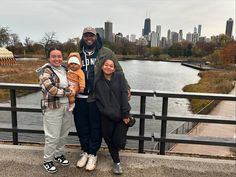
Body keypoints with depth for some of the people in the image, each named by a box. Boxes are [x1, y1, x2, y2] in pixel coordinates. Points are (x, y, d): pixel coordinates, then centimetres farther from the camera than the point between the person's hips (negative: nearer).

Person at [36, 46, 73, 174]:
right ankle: (47, 161, 21)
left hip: (67, 106, 7)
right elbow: (51, 89, -22)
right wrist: (67, 91, -14)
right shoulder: (45, 70, -10)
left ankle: (59, 155, 36)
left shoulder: (64, 69, 10)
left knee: (64, 134, 16)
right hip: (53, 107, -6)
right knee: (53, 136, 1)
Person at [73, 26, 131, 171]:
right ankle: (85, 151, 34)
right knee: (81, 126, 14)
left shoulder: (106, 53, -3)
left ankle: (93, 154, 28)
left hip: (96, 98, -3)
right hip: (80, 98, 4)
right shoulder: (79, 54, 7)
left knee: (96, 127, 9)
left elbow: (118, 71, 1)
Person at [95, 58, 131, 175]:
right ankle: (116, 163, 32)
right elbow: (100, 101, 1)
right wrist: (112, 114, -11)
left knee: (119, 143, -2)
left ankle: (115, 149, 35)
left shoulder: (119, 76, 3)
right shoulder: (98, 82, 7)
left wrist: (125, 114, -11)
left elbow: (124, 95, -4)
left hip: (122, 116, -1)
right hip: (107, 117, 2)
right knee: (110, 142, 9)